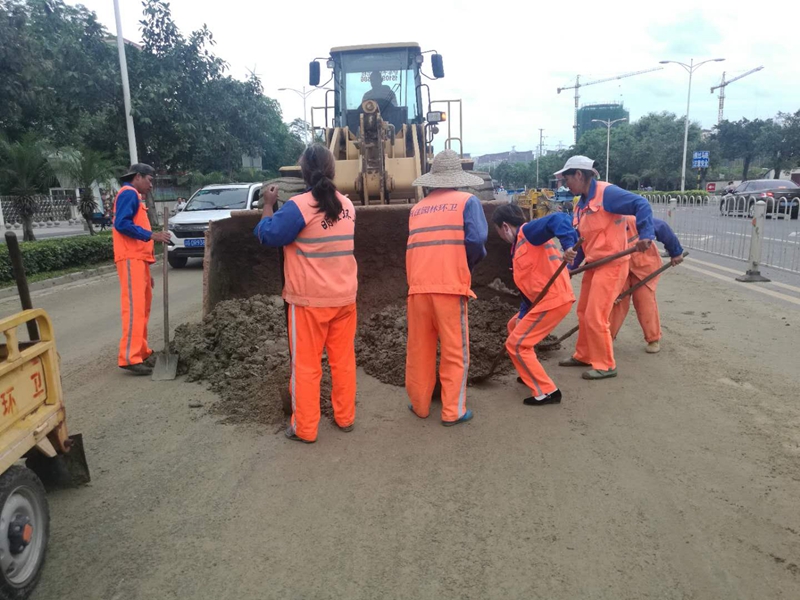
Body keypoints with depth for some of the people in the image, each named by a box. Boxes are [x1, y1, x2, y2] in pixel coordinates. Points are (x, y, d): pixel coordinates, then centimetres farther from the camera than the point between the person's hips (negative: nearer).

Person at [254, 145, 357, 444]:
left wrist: (268, 204, 4)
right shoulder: (347, 205, 4)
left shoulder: (299, 206, -16)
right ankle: (345, 417, 25)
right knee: (343, 359, 14)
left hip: (309, 299, -5)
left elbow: (267, 235, -10)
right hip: (344, 296, 5)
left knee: (306, 364, 5)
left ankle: (304, 428, 14)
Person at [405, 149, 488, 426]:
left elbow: (416, 246, 12)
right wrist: (471, 263, 8)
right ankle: (453, 411, 12)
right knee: (455, 351, 8)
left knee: (419, 349, 14)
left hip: (418, 287, 4)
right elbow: (476, 239, -10)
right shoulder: (467, 201, 4)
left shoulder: (417, 208, 16)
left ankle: (419, 405, 26)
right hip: (450, 286, -4)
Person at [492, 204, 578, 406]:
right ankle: (532, 374, 38)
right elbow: (528, 285, 18)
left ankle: (547, 391, 2)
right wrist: (522, 316, 12)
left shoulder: (528, 231, -9)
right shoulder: (519, 245, 19)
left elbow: (559, 219, -26)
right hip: (545, 298, 10)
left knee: (516, 344, -5)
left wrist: (568, 246, -41)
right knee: (515, 326, 28)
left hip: (554, 299, -10)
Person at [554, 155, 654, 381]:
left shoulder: (606, 192, -17)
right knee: (584, 313, 17)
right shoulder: (580, 205, 11)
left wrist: (645, 235, -34)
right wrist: (571, 267, 10)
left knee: (595, 316, -6)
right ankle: (583, 355, 33)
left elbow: (641, 205, -23)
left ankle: (605, 365, 9)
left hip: (611, 264, -9)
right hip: (594, 264, 9)